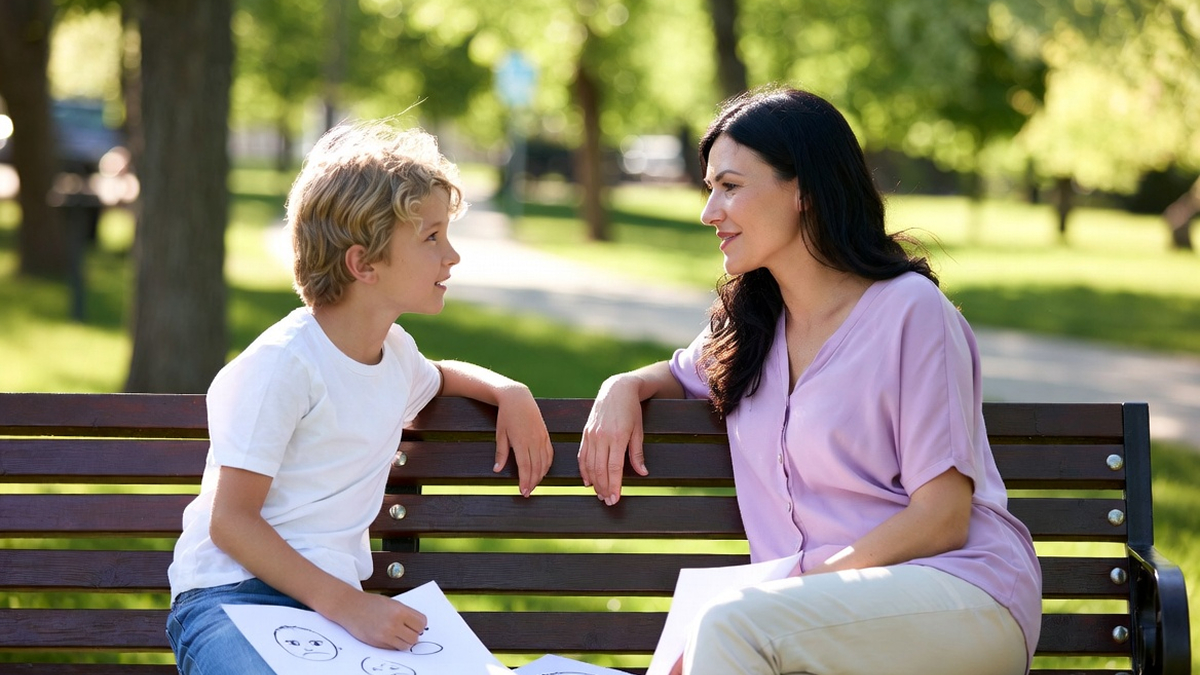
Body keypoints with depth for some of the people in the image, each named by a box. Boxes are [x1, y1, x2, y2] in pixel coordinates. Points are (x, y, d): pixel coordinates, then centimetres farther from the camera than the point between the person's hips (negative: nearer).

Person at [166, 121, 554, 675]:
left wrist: (509, 392, 20)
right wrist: (341, 604, -23)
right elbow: (230, 520, -14)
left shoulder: (396, 351, 15)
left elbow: (439, 377, 42)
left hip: (341, 602, 7)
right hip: (234, 592, -7)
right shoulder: (283, 364, -12)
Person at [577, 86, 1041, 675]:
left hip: (965, 598, -5)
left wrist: (798, 583, -17)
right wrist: (624, 387, 15)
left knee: (732, 624, -31)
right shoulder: (748, 325, 16)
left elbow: (941, 519, -10)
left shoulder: (911, 309, -5)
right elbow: (682, 374, 39)